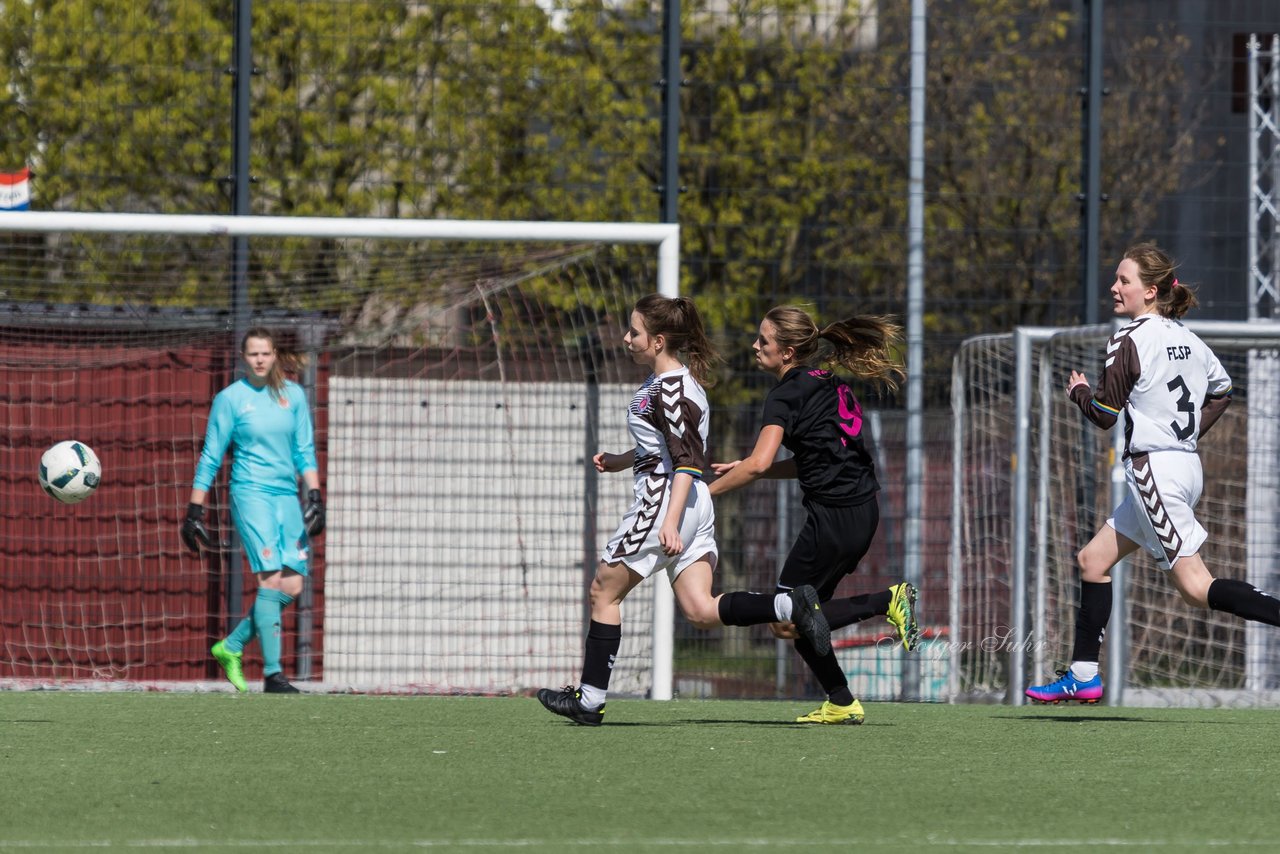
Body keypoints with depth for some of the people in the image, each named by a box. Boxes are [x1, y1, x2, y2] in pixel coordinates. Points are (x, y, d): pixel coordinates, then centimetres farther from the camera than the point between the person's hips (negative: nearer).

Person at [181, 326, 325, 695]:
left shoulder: (293, 395, 10)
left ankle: (231, 647, 16)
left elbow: (305, 451, 14)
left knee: (292, 587, -2)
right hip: (251, 494, -5)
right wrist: (194, 511, 0)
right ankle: (272, 674, -17)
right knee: (271, 579, -16)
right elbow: (210, 457, 2)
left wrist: (315, 497, 2)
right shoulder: (230, 398, -1)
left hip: (288, 497, 5)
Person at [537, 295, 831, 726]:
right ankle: (790, 605, -12)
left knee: (603, 592, 4)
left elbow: (688, 462, -22)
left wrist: (670, 523, -28)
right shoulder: (662, 380, 13)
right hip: (694, 505, 10)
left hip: (665, 500, -10)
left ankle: (590, 699, 9)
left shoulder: (671, 390, -16)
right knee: (700, 610, 3)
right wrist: (620, 461, 21)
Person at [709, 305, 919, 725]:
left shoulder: (788, 394, -13)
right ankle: (841, 704, 15)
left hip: (834, 516, -9)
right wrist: (742, 468, 15)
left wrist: (707, 491, -13)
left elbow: (759, 464, -25)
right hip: (863, 512, 9)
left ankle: (888, 601, -7)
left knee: (787, 621, -1)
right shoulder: (827, 385, 14)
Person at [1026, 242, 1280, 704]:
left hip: (1155, 470, -9)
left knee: (1195, 586, -12)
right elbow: (1221, 391, 22)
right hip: (1185, 464, 9)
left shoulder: (1130, 340, -13)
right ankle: (1083, 676, 17)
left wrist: (1079, 390, 8)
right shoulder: (1186, 338, 10)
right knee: (1093, 561, 16)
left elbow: (1105, 414, -11)